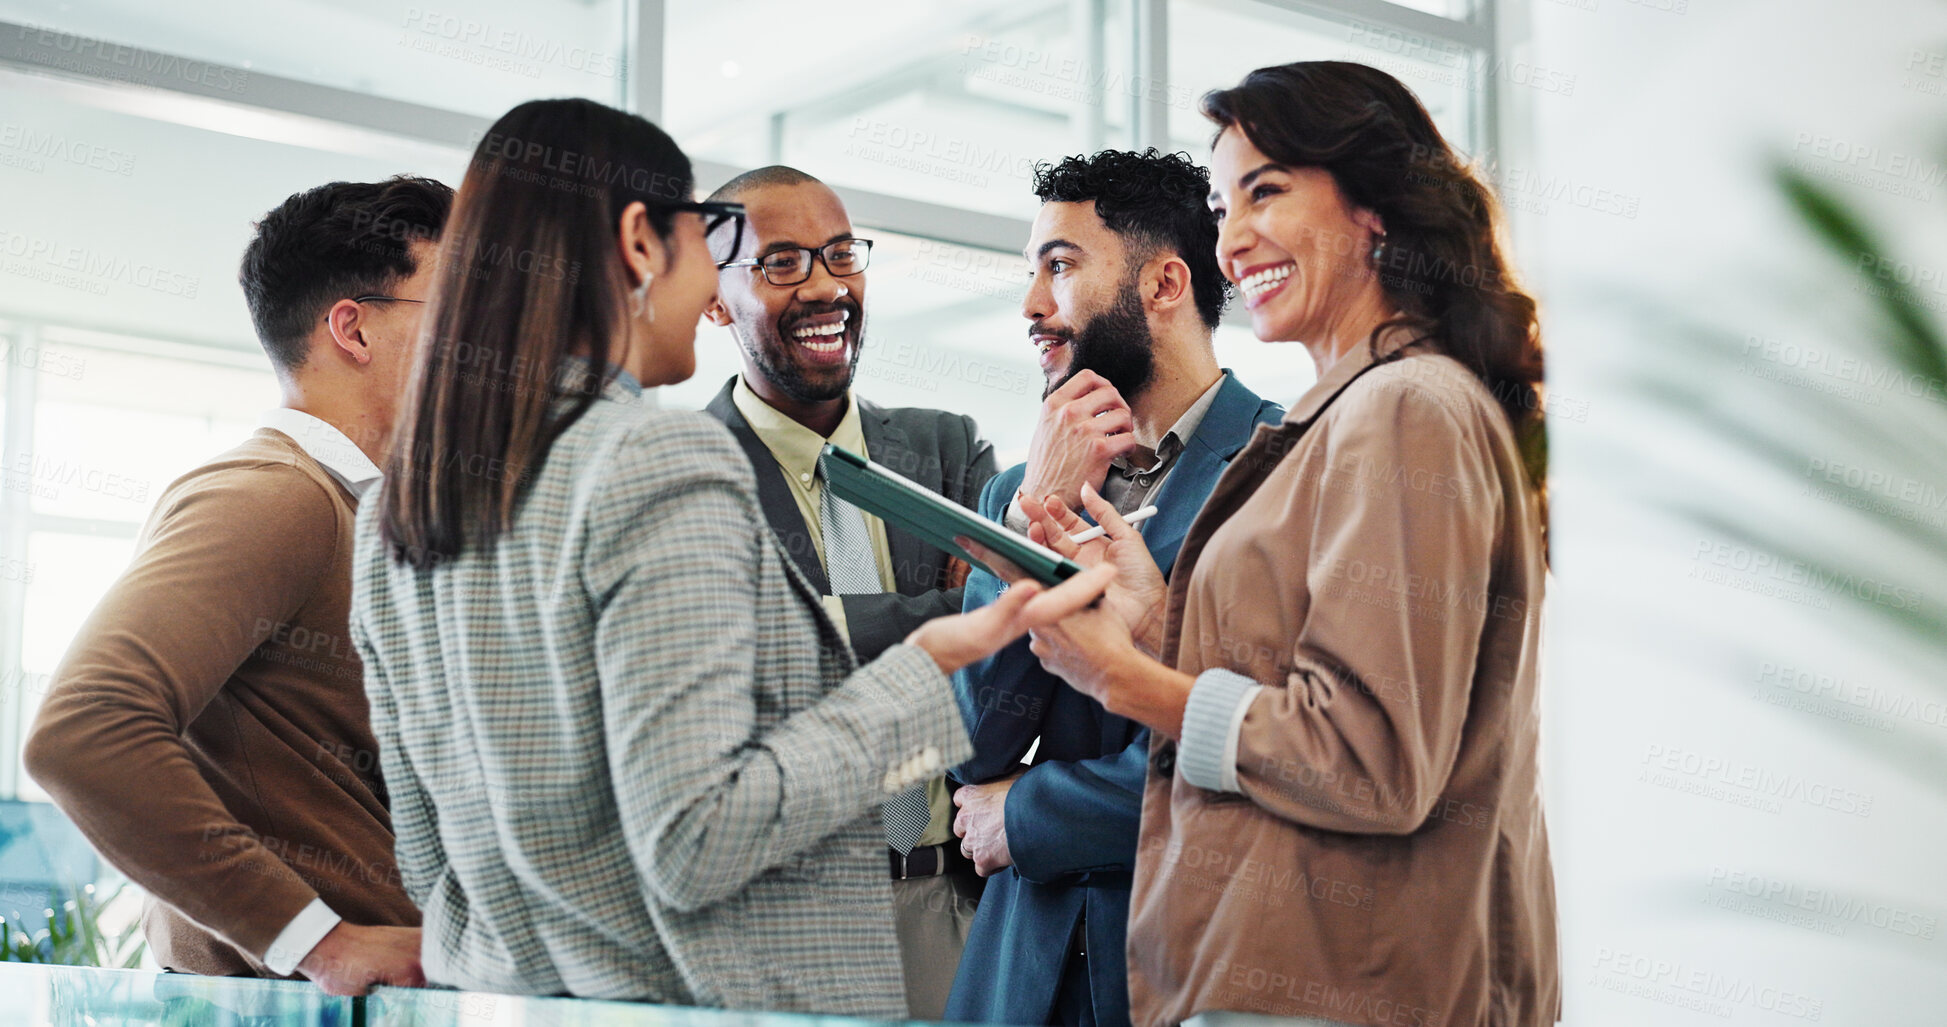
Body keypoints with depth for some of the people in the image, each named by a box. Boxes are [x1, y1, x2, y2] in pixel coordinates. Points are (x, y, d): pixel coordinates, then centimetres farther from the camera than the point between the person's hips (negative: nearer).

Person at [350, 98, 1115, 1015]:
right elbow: (693, 847, -23)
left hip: (487, 987, 8)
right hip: (686, 1002, -8)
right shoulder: (665, 463, -17)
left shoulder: (390, 521, 6)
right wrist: (928, 666, -16)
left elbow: (428, 861, 10)